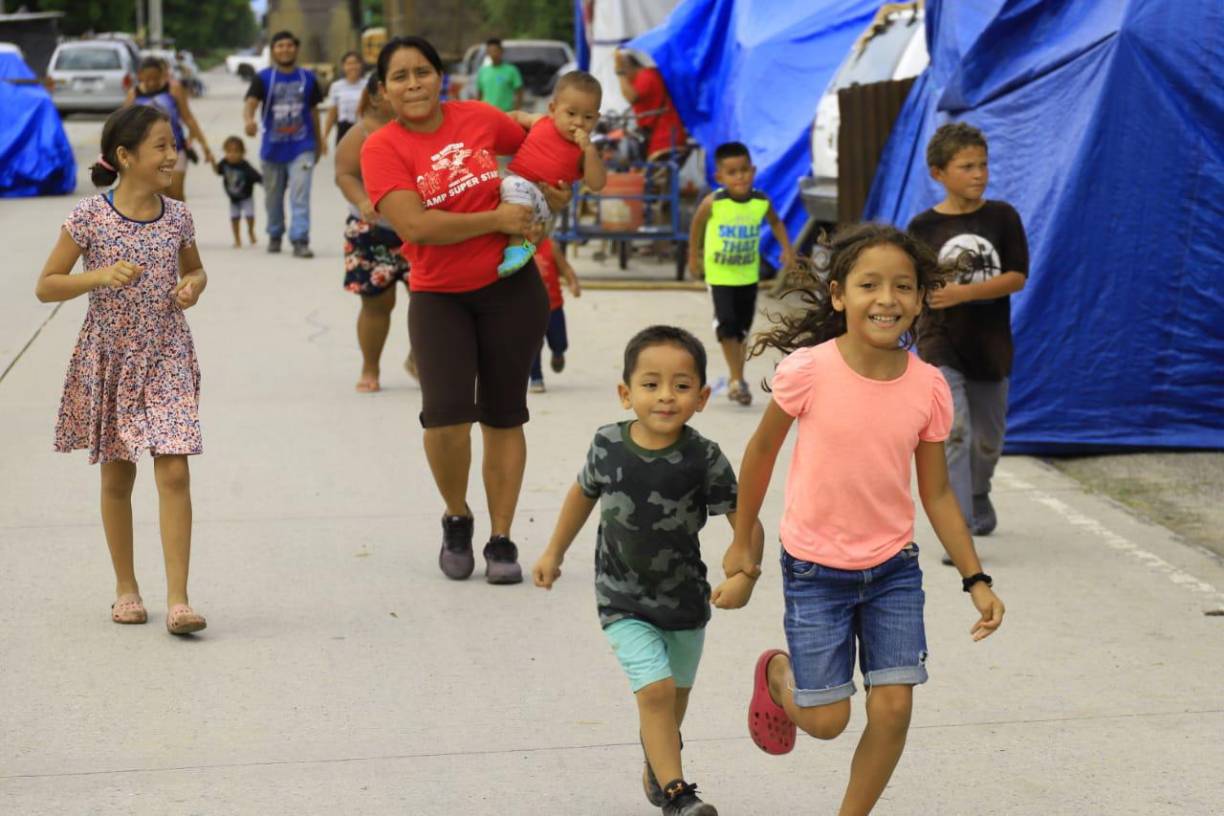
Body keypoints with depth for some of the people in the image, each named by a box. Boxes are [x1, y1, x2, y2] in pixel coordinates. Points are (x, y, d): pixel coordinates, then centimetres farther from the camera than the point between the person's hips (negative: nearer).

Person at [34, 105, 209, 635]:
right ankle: (126, 588, 26)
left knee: (174, 474, -9)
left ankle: (178, 599, -8)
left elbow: (195, 269, 18)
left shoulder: (177, 216, 0)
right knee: (117, 478, 11)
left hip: (166, 357, 1)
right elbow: (45, 286, -6)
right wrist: (99, 276, -22)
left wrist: (193, 285, -6)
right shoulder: (89, 218, -10)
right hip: (109, 361, -1)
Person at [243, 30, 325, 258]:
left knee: (300, 195, -14)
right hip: (273, 148, 1)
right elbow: (250, 103, -17)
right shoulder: (263, 78, -2)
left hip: (301, 147, -1)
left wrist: (319, 139, 19)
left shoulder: (307, 78, 5)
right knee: (273, 196, 14)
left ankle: (300, 240, -16)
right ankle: (275, 235, 34)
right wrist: (249, 119, -39)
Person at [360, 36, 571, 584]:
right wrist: (497, 219, -18)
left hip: (510, 287, 2)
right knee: (446, 413, -15)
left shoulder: (477, 118, 0)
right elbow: (416, 225, -20)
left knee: (504, 415, 7)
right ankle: (456, 519, 13)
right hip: (438, 297, -2)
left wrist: (550, 188, 5)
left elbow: (531, 139, 22)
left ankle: (501, 540, 18)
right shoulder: (382, 148, -8)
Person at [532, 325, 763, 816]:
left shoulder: (703, 459, -18)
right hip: (624, 602, -1)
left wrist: (742, 574, -33)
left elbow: (746, 522, -15)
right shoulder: (608, 446, -12)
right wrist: (554, 553, 17)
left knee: (674, 695, 18)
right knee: (656, 689, -16)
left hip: (684, 598, 1)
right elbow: (584, 493, 9)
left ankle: (656, 766, 45)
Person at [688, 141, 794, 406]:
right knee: (727, 322, -15)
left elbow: (775, 222, 9)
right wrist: (694, 258, 7)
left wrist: (786, 248, -1)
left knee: (742, 327, 11)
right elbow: (697, 225, -1)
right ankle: (737, 378, -4)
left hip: (749, 273, 3)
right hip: (720, 273, -3)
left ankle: (737, 379, 26)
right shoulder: (713, 202, -19)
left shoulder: (761, 202, -12)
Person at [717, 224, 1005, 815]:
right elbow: (761, 451, -3)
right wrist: (743, 543, 6)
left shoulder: (928, 387, -9)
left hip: (894, 567, 3)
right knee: (827, 719, 1)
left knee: (893, 707, -2)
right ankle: (777, 674, 36)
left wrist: (975, 579, -2)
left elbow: (936, 492, 1)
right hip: (815, 570, -3)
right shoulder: (808, 371, -19)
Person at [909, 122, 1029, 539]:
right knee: (955, 432, -19)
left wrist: (964, 292, -19)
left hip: (990, 346, 3)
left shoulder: (1002, 217, -2)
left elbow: (1017, 278, -9)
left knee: (988, 440, 17)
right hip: (941, 346, -2)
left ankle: (978, 497, 47)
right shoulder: (923, 227, -3)